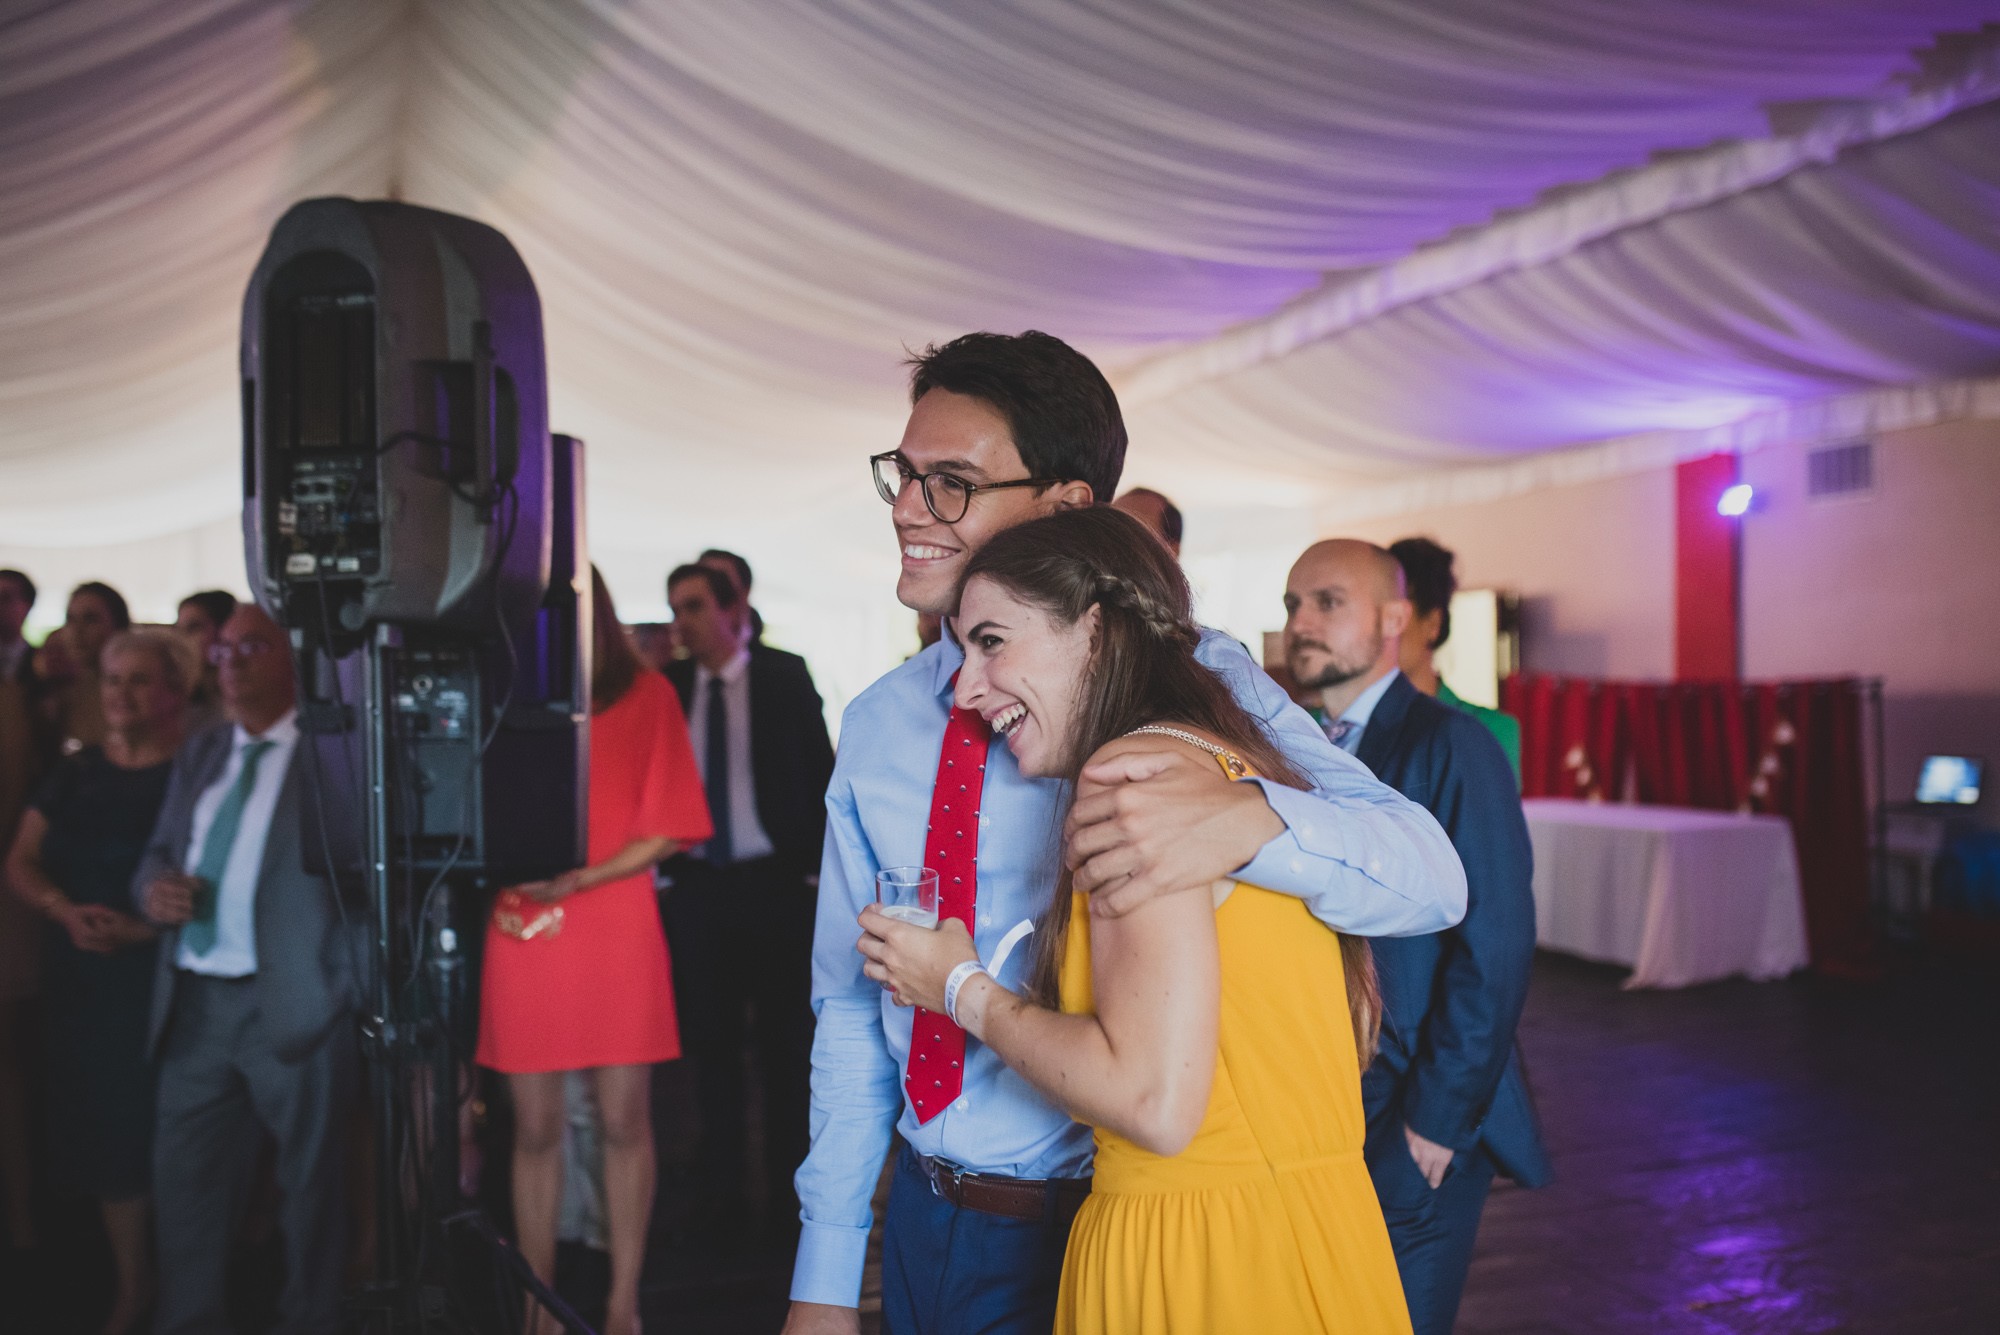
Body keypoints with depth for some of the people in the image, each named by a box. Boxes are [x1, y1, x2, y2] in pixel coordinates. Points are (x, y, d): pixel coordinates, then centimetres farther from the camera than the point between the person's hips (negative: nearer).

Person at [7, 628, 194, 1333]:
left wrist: (150, 925, -23)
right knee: (104, 1127, 9)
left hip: (164, 979, -5)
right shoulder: (75, 772, 9)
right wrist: (66, 911, -11)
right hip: (81, 978, 5)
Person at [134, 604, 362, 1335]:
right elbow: (159, 852, 19)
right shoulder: (199, 753, 16)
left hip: (294, 1003, -6)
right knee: (183, 1177, 13)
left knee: (309, 1183, 7)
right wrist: (154, 888, -2)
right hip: (195, 1004, 6)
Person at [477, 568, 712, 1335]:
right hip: (522, 934, 1)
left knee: (625, 1121, 4)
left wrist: (576, 879, -13)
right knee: (535, 1128, 6)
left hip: (617, 932, -1)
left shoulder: (646, 695, 1)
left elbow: (669, 828, -2)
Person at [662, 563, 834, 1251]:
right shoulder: (670, 686, 6)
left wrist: (825, 865, -5)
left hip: (777, 882, -2)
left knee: (786, 1045, 5)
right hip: (698, 883, 2)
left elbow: (820, 770, 0)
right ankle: (720, 1196, 20)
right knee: (711, 1044, 9)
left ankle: (787, 1198, 16)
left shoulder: (785, 676, 0)